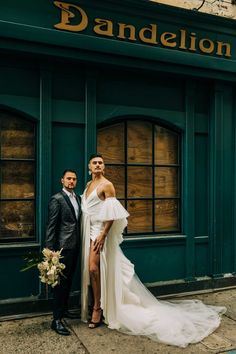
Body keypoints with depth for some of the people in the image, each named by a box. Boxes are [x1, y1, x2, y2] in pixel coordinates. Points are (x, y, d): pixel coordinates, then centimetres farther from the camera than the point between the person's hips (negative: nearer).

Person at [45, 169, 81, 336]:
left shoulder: (78, 198, 12)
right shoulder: (57, 199, -11)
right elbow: (51, 226, -14)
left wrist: (80, 243, 11)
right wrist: (50, 250, -17)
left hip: (75, 246, 8)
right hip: (63, 247, -7)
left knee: (69, 280, 18)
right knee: (62, 281, -3)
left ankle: (64, 309, 33)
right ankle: (57, 320, 6)